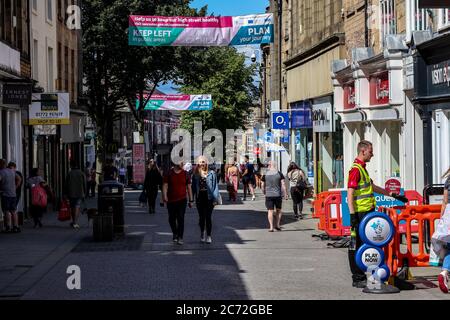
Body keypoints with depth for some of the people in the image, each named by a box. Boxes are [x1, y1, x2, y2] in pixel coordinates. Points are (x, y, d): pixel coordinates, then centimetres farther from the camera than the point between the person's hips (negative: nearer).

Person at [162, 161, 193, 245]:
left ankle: (180, 237, -8)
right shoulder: (169, 174, 0)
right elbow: (165, 185, -3)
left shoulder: (185, 174, 4)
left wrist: (191, 200, 7)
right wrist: (164, 196, -18)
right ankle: (175, 234, 33)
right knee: (172, 219, 10)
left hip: (182, 200, -1)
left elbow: (188, 187, 8)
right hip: (171, 200, 1)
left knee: (181, 218, -11)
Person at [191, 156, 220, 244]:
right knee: (201, 217, 12)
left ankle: (208, 236, 8)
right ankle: (202, 233, 33)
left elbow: (215, 186, -3)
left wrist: (215, 198, -9)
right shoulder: (195, 174, 4)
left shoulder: (212, 173, -3)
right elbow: (193, 187, 7)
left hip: (209, 197, -3)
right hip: (199, 198, 3)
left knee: (208, 217, -2)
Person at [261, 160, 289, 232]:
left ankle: (271, 227, -5)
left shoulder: (265, 175, -2)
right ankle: (277, 225, 17)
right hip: (278, 195, 1)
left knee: (270, 211, 1)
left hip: (269, 195, -1)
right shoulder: (279, 174, -2)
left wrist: (264, 192, 18)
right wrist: (285, 194, -1)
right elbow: (283, 184, -6)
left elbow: (262, 186, 2)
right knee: (278, 210, 16)